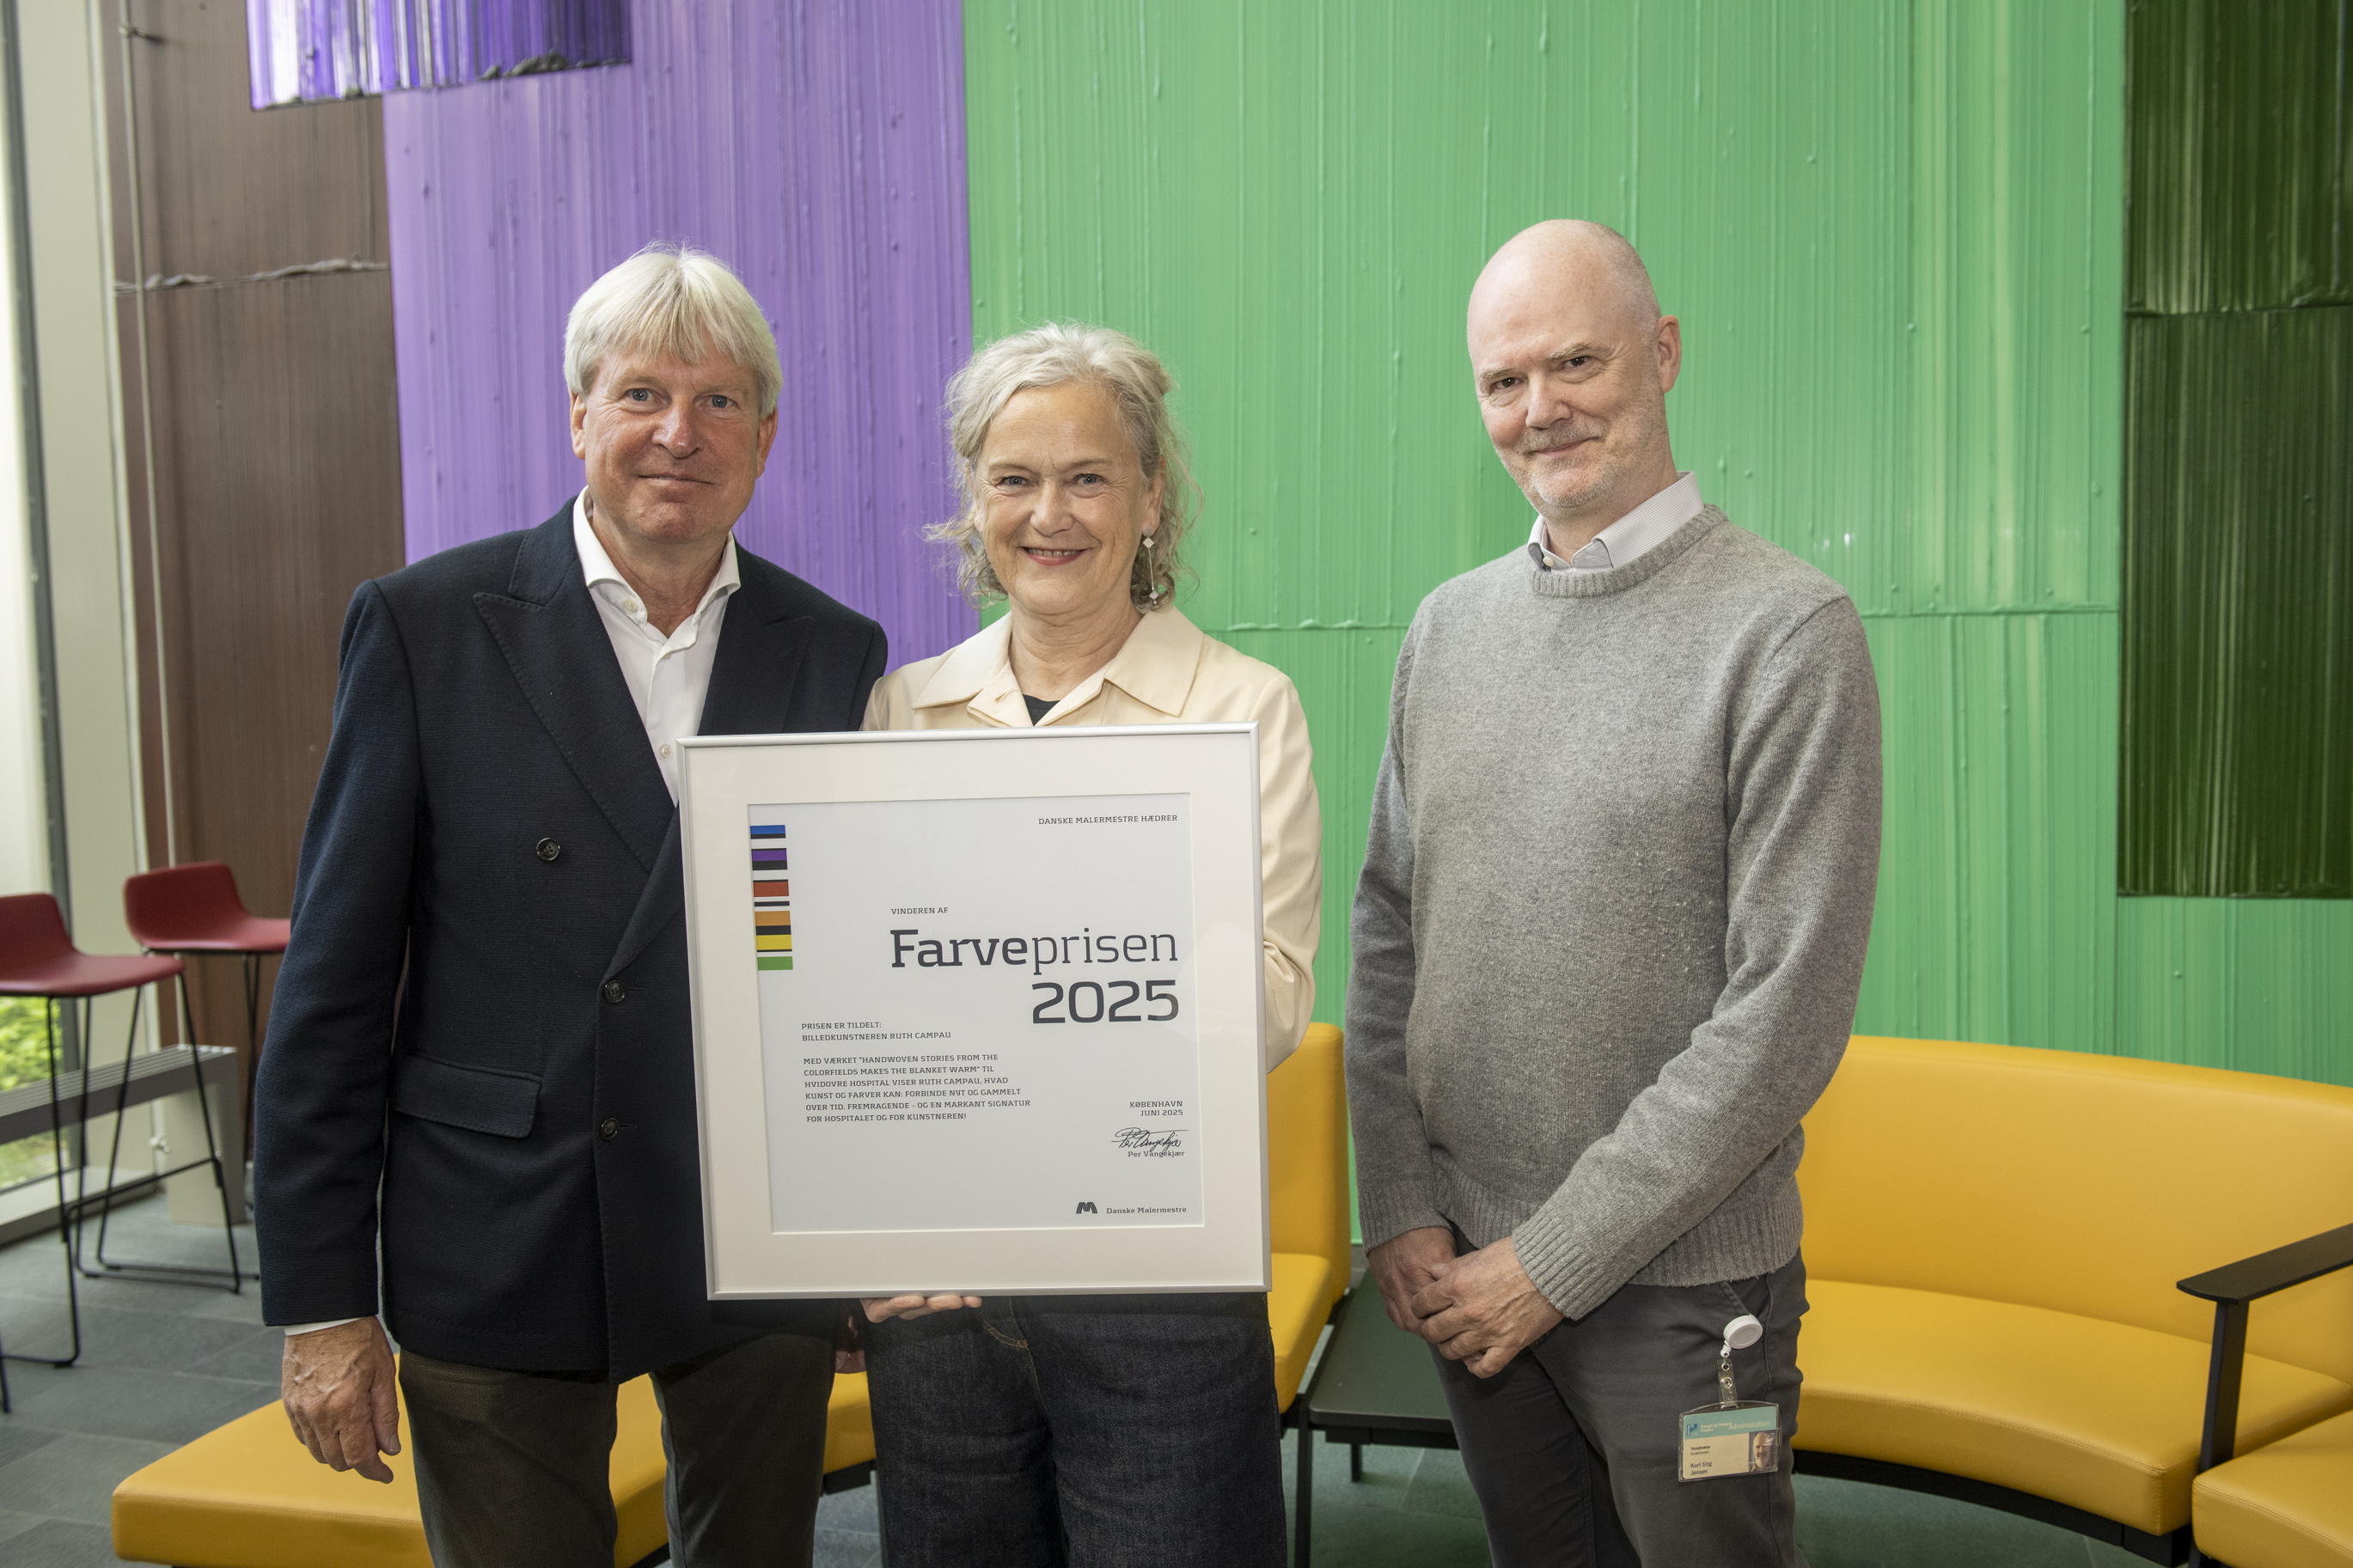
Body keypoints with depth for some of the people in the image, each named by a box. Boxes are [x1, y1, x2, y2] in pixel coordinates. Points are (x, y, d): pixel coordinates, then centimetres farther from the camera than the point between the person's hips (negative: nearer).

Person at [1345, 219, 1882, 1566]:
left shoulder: (1791, 631, -12)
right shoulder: (1449, 626, 5)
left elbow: (1788, 1014, -16)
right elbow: (1388, 931, 6)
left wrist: (1559, 1256, -14)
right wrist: (1400, 1204, -2)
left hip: (1673, 1283, -4)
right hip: (1462, 1263, 5)